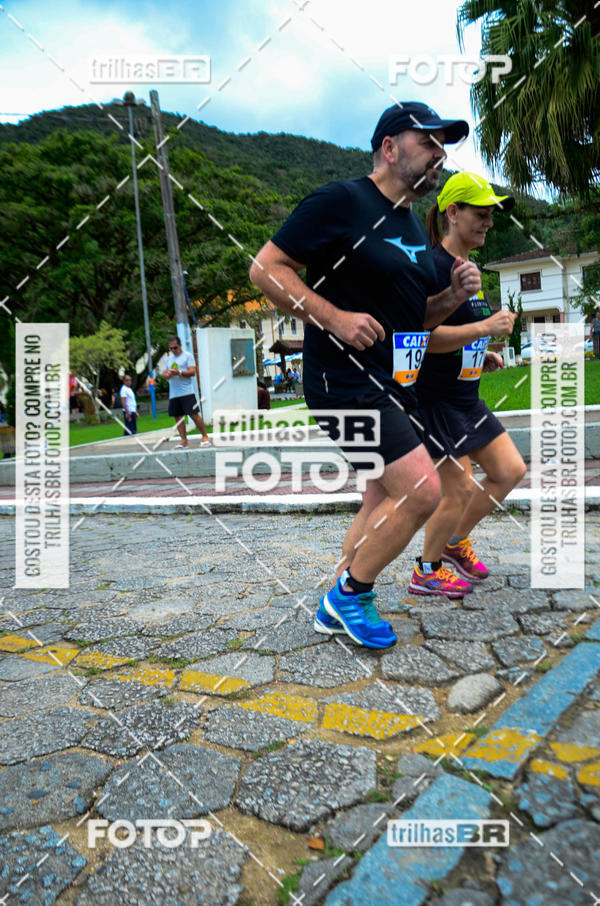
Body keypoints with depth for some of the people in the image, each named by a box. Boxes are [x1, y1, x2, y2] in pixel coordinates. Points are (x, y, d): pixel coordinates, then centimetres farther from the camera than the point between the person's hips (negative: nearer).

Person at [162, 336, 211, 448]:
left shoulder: (188, 356, 2)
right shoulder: (169, 359, 21)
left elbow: (192, 371, -8)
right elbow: (164, 374, 20)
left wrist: (179, 372, -19)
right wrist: (167, 374, -3)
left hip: (187, 392, -6)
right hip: (173, 394, 6)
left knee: (194, 414, -9)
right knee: (178, 417, 3)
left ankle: (205, 437, 2)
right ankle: (184, 441, 7)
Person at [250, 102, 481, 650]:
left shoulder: (414, 226, 18)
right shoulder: (342, 202, -9)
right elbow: (265, 268, -13)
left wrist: (455, 295, 5)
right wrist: (334, 317, -22)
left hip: (395, 387, 10)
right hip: (346, 383, -10)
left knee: (385, 503, 14)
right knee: (422, 490, -15)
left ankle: (336, 610, 31)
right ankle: (350, 593, 8)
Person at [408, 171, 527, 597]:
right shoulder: (434, 267, -16)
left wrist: (482, 355, 11)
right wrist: (486, 328, -24)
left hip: (467, 397, 10)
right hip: (434, 398, -10)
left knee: (511, 471, 11)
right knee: (460, 489, -4)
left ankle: (455, 542, 29)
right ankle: (426, 572, 18)